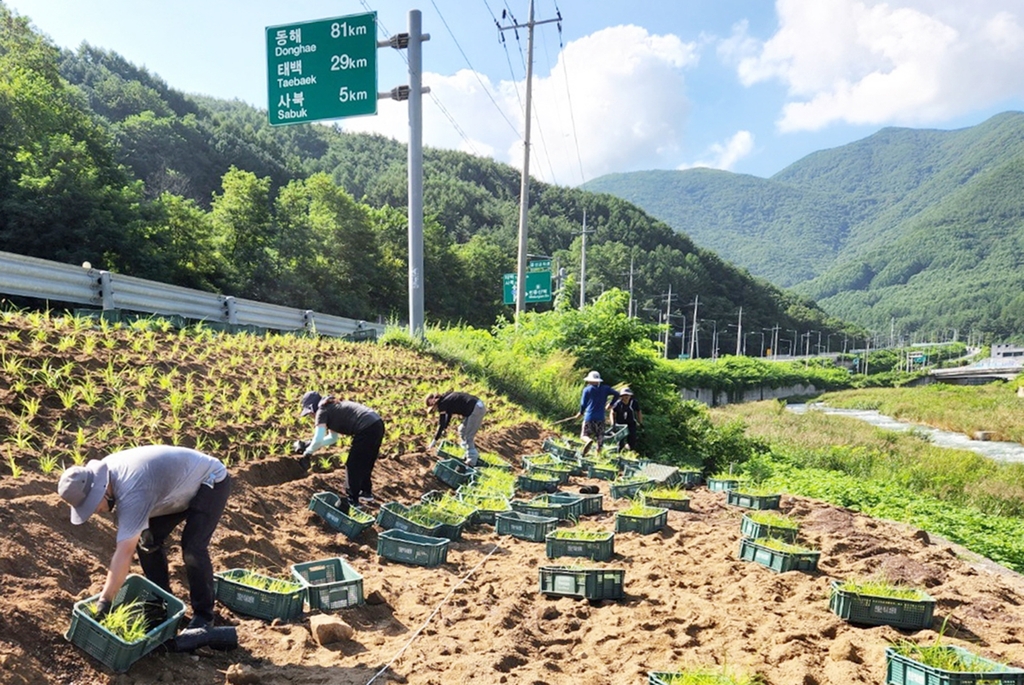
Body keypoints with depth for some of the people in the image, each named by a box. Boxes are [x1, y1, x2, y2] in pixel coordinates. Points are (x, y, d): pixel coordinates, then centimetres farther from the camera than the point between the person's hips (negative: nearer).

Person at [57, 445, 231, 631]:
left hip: (211, 481, -10)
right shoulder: (104, 471, -9)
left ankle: (204, 616, -3)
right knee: (147, 540, 4)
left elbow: (124, 552, -35)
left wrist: (105, 600, -32)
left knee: (193, 548, -20)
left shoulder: (131, 492, -36)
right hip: (182, 484, 10)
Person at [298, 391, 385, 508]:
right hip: (377, 424, 9)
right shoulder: (333, 408, 26)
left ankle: (353, 502, 15)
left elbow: (318, 440, -8)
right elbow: (333, 438, 34)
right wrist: (310, 444, 29)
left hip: (367, 429, -9)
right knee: (365, 463, 26)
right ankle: (367, 493, 40)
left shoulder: (322, 411, 1)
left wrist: (308, 452, 9)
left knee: (352, 466, 7)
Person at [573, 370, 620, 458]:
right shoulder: (605, 388, 6)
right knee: (600, 438, 11)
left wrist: (581, 413, 18)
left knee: (584, 435, 5)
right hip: (600, 418, 2)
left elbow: (583, 404, 0)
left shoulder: (587, 389, -1)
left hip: (589, 417, -2)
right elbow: (617, 394, -1)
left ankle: (589, 441, -28)